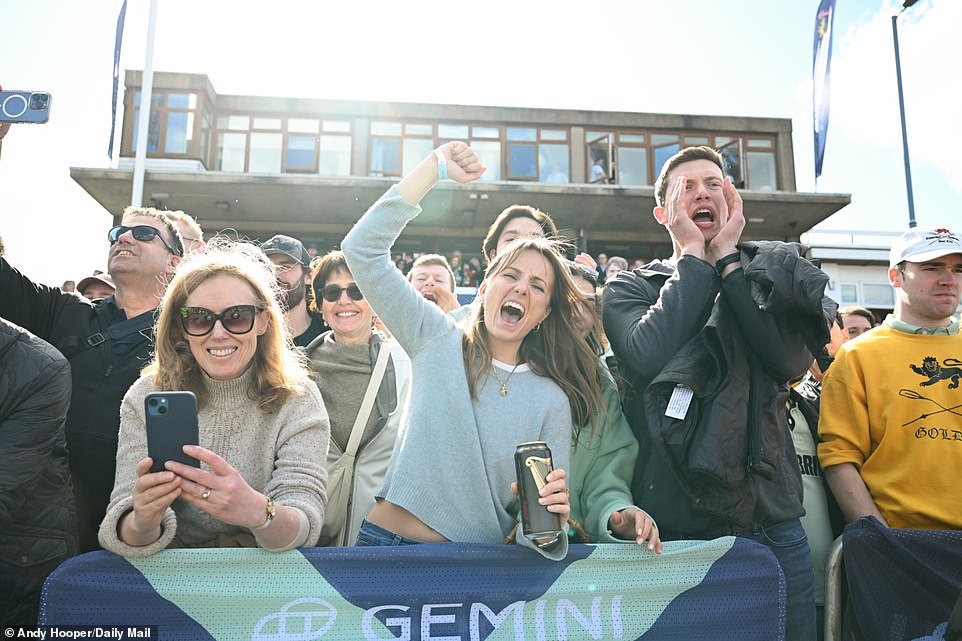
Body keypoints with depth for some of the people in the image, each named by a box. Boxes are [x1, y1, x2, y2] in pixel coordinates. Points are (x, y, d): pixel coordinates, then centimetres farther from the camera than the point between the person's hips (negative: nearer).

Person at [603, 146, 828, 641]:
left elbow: (791, 358, -10)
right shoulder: (629, 288, 5)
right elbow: (648, 356, -17)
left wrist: (727, 257, -5)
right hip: (674, 525, -1)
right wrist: (695, 255, -7)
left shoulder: (777, 269, 10)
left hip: (772, 521, 2)